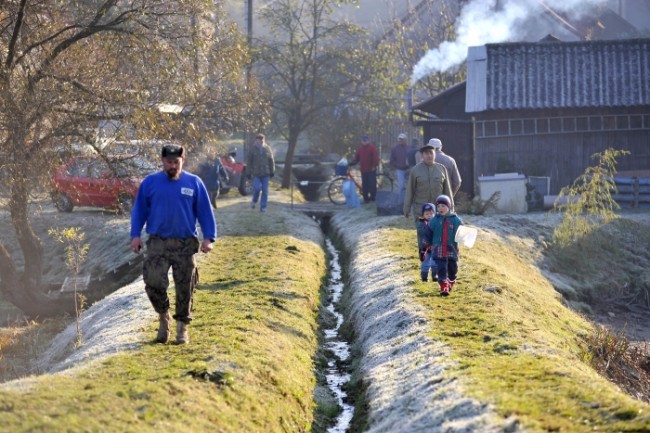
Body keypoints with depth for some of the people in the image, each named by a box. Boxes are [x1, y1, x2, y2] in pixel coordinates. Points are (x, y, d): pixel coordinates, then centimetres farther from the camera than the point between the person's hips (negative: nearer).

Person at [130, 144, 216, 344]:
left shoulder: (194, 183, 4)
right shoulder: (150, 182, 5)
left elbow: (205, 212, 5)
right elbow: (139, 210, 9)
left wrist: (208, 238, -4)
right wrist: (135, 235, -1)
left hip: (185, 244, 0)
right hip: (157, 243, 0)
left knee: (184, 288, 2)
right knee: (153, 282, -14)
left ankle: (182, 328, 16)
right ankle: (163, 316, 12)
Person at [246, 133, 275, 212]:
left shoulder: (268, 149, 3)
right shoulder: (253, 149, -2)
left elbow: (271, 161, 8)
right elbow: (248, 162, 1)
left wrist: (272, 172, 6)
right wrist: (249, 172, -2)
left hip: (265, 173, 2)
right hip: (256, 173, -2)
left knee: (265, 190, 1)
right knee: (257, 188, -11)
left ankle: (263, 207, 8)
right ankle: (254, 201, 17)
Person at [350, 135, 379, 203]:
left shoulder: (372, 147, -5)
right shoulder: (359, 148, 10)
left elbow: (376, 157, -9)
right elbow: (356, 158, 9)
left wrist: (374, 166, -16)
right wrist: (352, 163, -7)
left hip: (371, 170, -4)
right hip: (363, 170, 4)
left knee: (372, 184, -4)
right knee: (365, 185, 6)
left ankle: (373, 197, 6)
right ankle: (366, 198, 12)